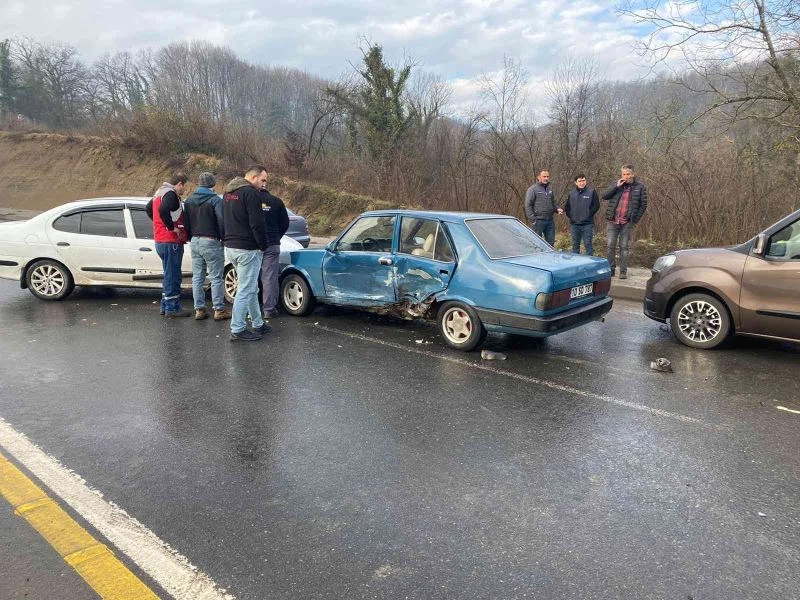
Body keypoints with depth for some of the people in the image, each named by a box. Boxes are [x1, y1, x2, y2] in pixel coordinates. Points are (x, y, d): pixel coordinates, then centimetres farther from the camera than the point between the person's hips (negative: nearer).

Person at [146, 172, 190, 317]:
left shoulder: (160, 192, 17)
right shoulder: (171, 194, -14)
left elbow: (148, 208, 31)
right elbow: (163, 209, -33)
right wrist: (172, 227, -23)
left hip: (160, 241, 10)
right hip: (171, 242, -10)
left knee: (169, 274, 18)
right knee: (173, 275, -3)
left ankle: (165, 306, 25)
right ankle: (172, 308, 1)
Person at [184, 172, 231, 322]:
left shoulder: (189, 200, 11)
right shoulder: (215, 200, -11)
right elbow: (222, 221, -17)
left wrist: (191, 237, 19)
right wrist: (224, 238, -5)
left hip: (194, 242, 7)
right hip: (211, 242, -6)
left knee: (197, 277, 9)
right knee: (216, 278, -1)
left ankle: (199, 309, 11)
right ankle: (219, 310, 1)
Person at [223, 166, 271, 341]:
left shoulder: (228, 193, 17)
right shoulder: (250, 193, -13)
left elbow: (224, 220, 22)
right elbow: (257, 223, -18)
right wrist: (263, 245, -7)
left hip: (230, 247, 10)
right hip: (247, 249, -10)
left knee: (251, 288, 18)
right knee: (246, 290, -4)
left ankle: (258, 324, 25)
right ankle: (237, 330, 0)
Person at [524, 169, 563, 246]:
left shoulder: (550, 189, 15)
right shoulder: (533, 189, -5)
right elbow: (528, 206, -10)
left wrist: (557, 209, 4)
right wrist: (532, 219, -16)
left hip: (550, 220, 6)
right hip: (538, 220, -6)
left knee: (551, 242, 9)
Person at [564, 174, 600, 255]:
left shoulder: (591, 191, -2)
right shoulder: (572, 193, 9)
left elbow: (596, 205, -4)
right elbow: (567, 207, 16)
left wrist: (589, 215, -9)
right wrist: (570, 215, 4)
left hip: (587, 224, -4)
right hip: (574, 224, 4)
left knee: (588, 244, -5)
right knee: (575, 245, 12)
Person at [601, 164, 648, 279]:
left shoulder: (640, 187, 0)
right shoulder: (616, 184, 6)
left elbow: (643, 205, 3)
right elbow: (604, 196, -2)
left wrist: (635, 220, -3)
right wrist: (616, 187, -13)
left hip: (627, 223, -2)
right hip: (613, 221, 2)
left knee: (623, 247, 2)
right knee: (611, 246, 3)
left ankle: (623, 271, 8)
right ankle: (611, 270, 13)